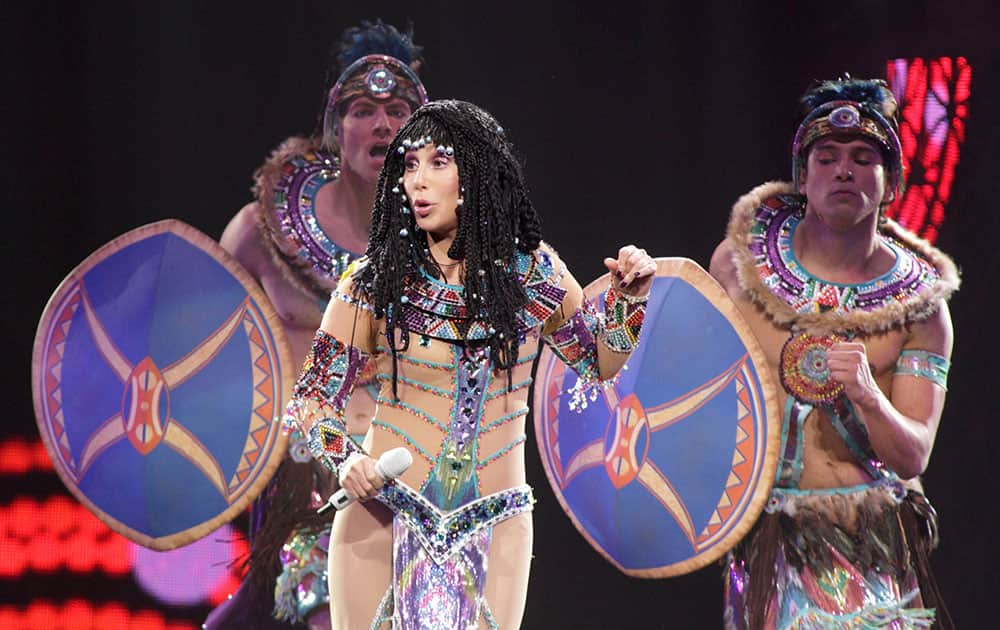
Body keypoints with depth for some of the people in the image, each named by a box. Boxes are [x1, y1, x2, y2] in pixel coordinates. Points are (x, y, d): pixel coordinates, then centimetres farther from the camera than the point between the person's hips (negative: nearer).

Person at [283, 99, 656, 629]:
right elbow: (312, 399, -1)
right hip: (385, 515, -1)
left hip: (494, 529, 1)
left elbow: (600, 362, 18)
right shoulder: (375, 283, -3)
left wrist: (629, 299, 1)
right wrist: (344, 457, -20)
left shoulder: (531, 272, 3)